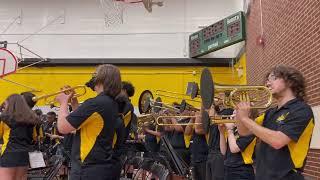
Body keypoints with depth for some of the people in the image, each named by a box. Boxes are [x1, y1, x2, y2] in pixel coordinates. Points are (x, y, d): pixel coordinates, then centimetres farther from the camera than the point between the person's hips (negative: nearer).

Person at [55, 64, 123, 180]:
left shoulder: (95, 104, -21)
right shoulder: (112, 104, 9)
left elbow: (62, 127, -18)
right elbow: (82, 121, 20)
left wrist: (64, 102, -3)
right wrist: (72, 101, 13)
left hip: (90, 169, -9)